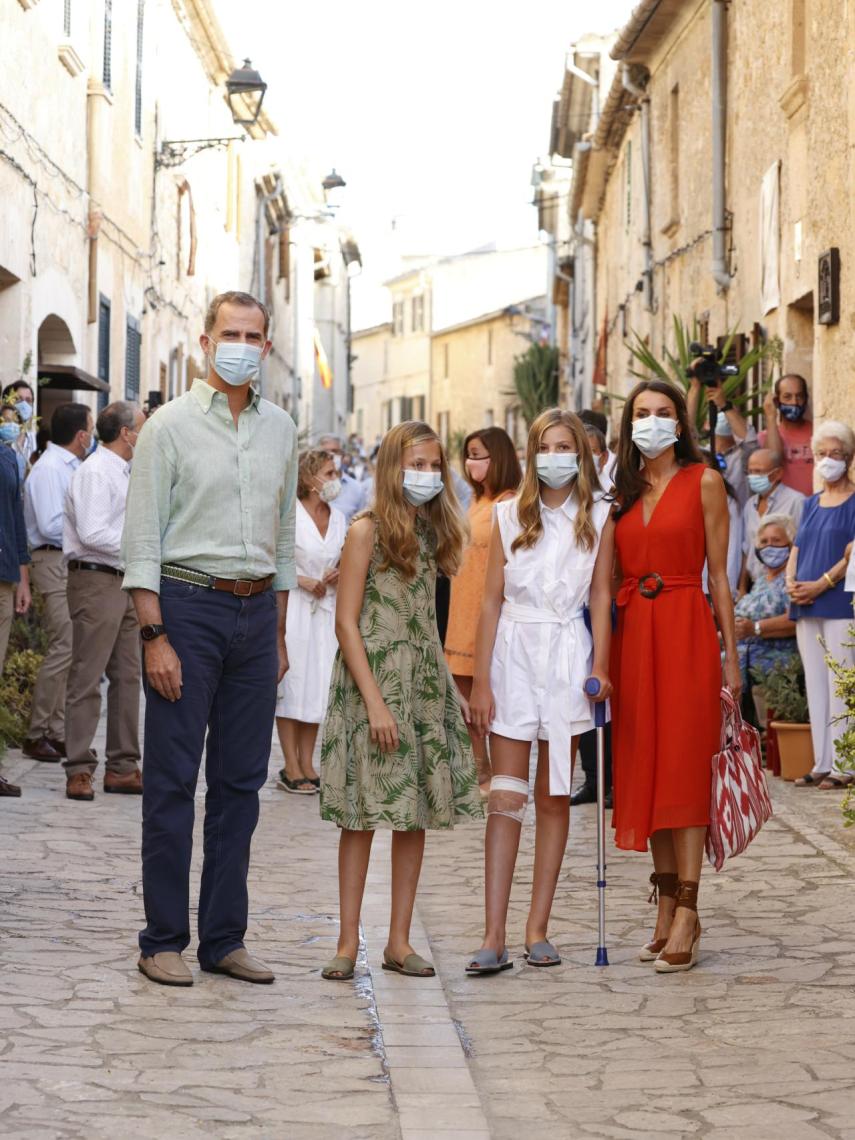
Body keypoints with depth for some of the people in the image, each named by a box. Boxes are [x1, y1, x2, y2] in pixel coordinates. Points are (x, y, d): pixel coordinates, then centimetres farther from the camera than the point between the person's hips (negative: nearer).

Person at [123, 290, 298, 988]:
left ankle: (225, 938, 14)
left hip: (257, 610, 5)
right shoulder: (171, 425, -3)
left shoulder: (280, 429, 12)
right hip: (188, 604, -5)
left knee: (242, 782, 7)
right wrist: (155, 635, -14)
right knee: (173, 781, -3)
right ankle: (163, 941, 4)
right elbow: (143, 537, -7)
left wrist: (278, 633, 15)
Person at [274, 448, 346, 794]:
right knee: (292, 683, -3)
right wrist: (303, 580, -16)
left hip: (325, 608, 6)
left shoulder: (339, 518, 9)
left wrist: (340, 575, -1)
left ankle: (306, 764, 12)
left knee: (317, 686, 5)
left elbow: (346, 561, 20)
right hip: (292, 606, -5)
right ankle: (291, 768, 1)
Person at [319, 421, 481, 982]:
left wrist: (451, 689, 10)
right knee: (363, 815, -3)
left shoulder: (432, 532, 12)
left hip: (426, 683, 6)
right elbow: (347, 623, -10)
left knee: (417, 814, 5)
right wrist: (375, 701, -16)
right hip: (373, 680, -6)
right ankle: (349, 941, 4)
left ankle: (399, 942, 11)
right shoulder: (367, 530, -6)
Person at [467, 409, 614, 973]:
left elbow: (600, 595, 3)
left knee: (554, 796, 6)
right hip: (514, 652, 0)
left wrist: (600, 665, -9)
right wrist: (481, 681, -1)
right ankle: (494, 937, -6)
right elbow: (492, 601, 3)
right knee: (506, 797, -4)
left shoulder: (599, 517, 3)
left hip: (568, 657, 0)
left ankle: (538, 929, 12)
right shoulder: (511, 516, 4)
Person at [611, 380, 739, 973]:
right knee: (645, 765, 5)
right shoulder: (623, 490, 13)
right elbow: (611, 575, 12)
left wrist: (731, 656, -4)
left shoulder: (704, 483, 1)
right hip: (631, 632, 5)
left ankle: (687, 911, -8)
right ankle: (668, 906, 11)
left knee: (685, 766, -7)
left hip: (686, 629, -5)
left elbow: (718, 573, -1)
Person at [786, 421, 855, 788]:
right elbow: (796, 551, 17)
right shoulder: (811, 504, 18)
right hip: (806, 607, 7)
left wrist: (821, 584, -17)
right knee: (815, 685, 7)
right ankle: (822, 764, 10)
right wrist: (791, 582, -2)